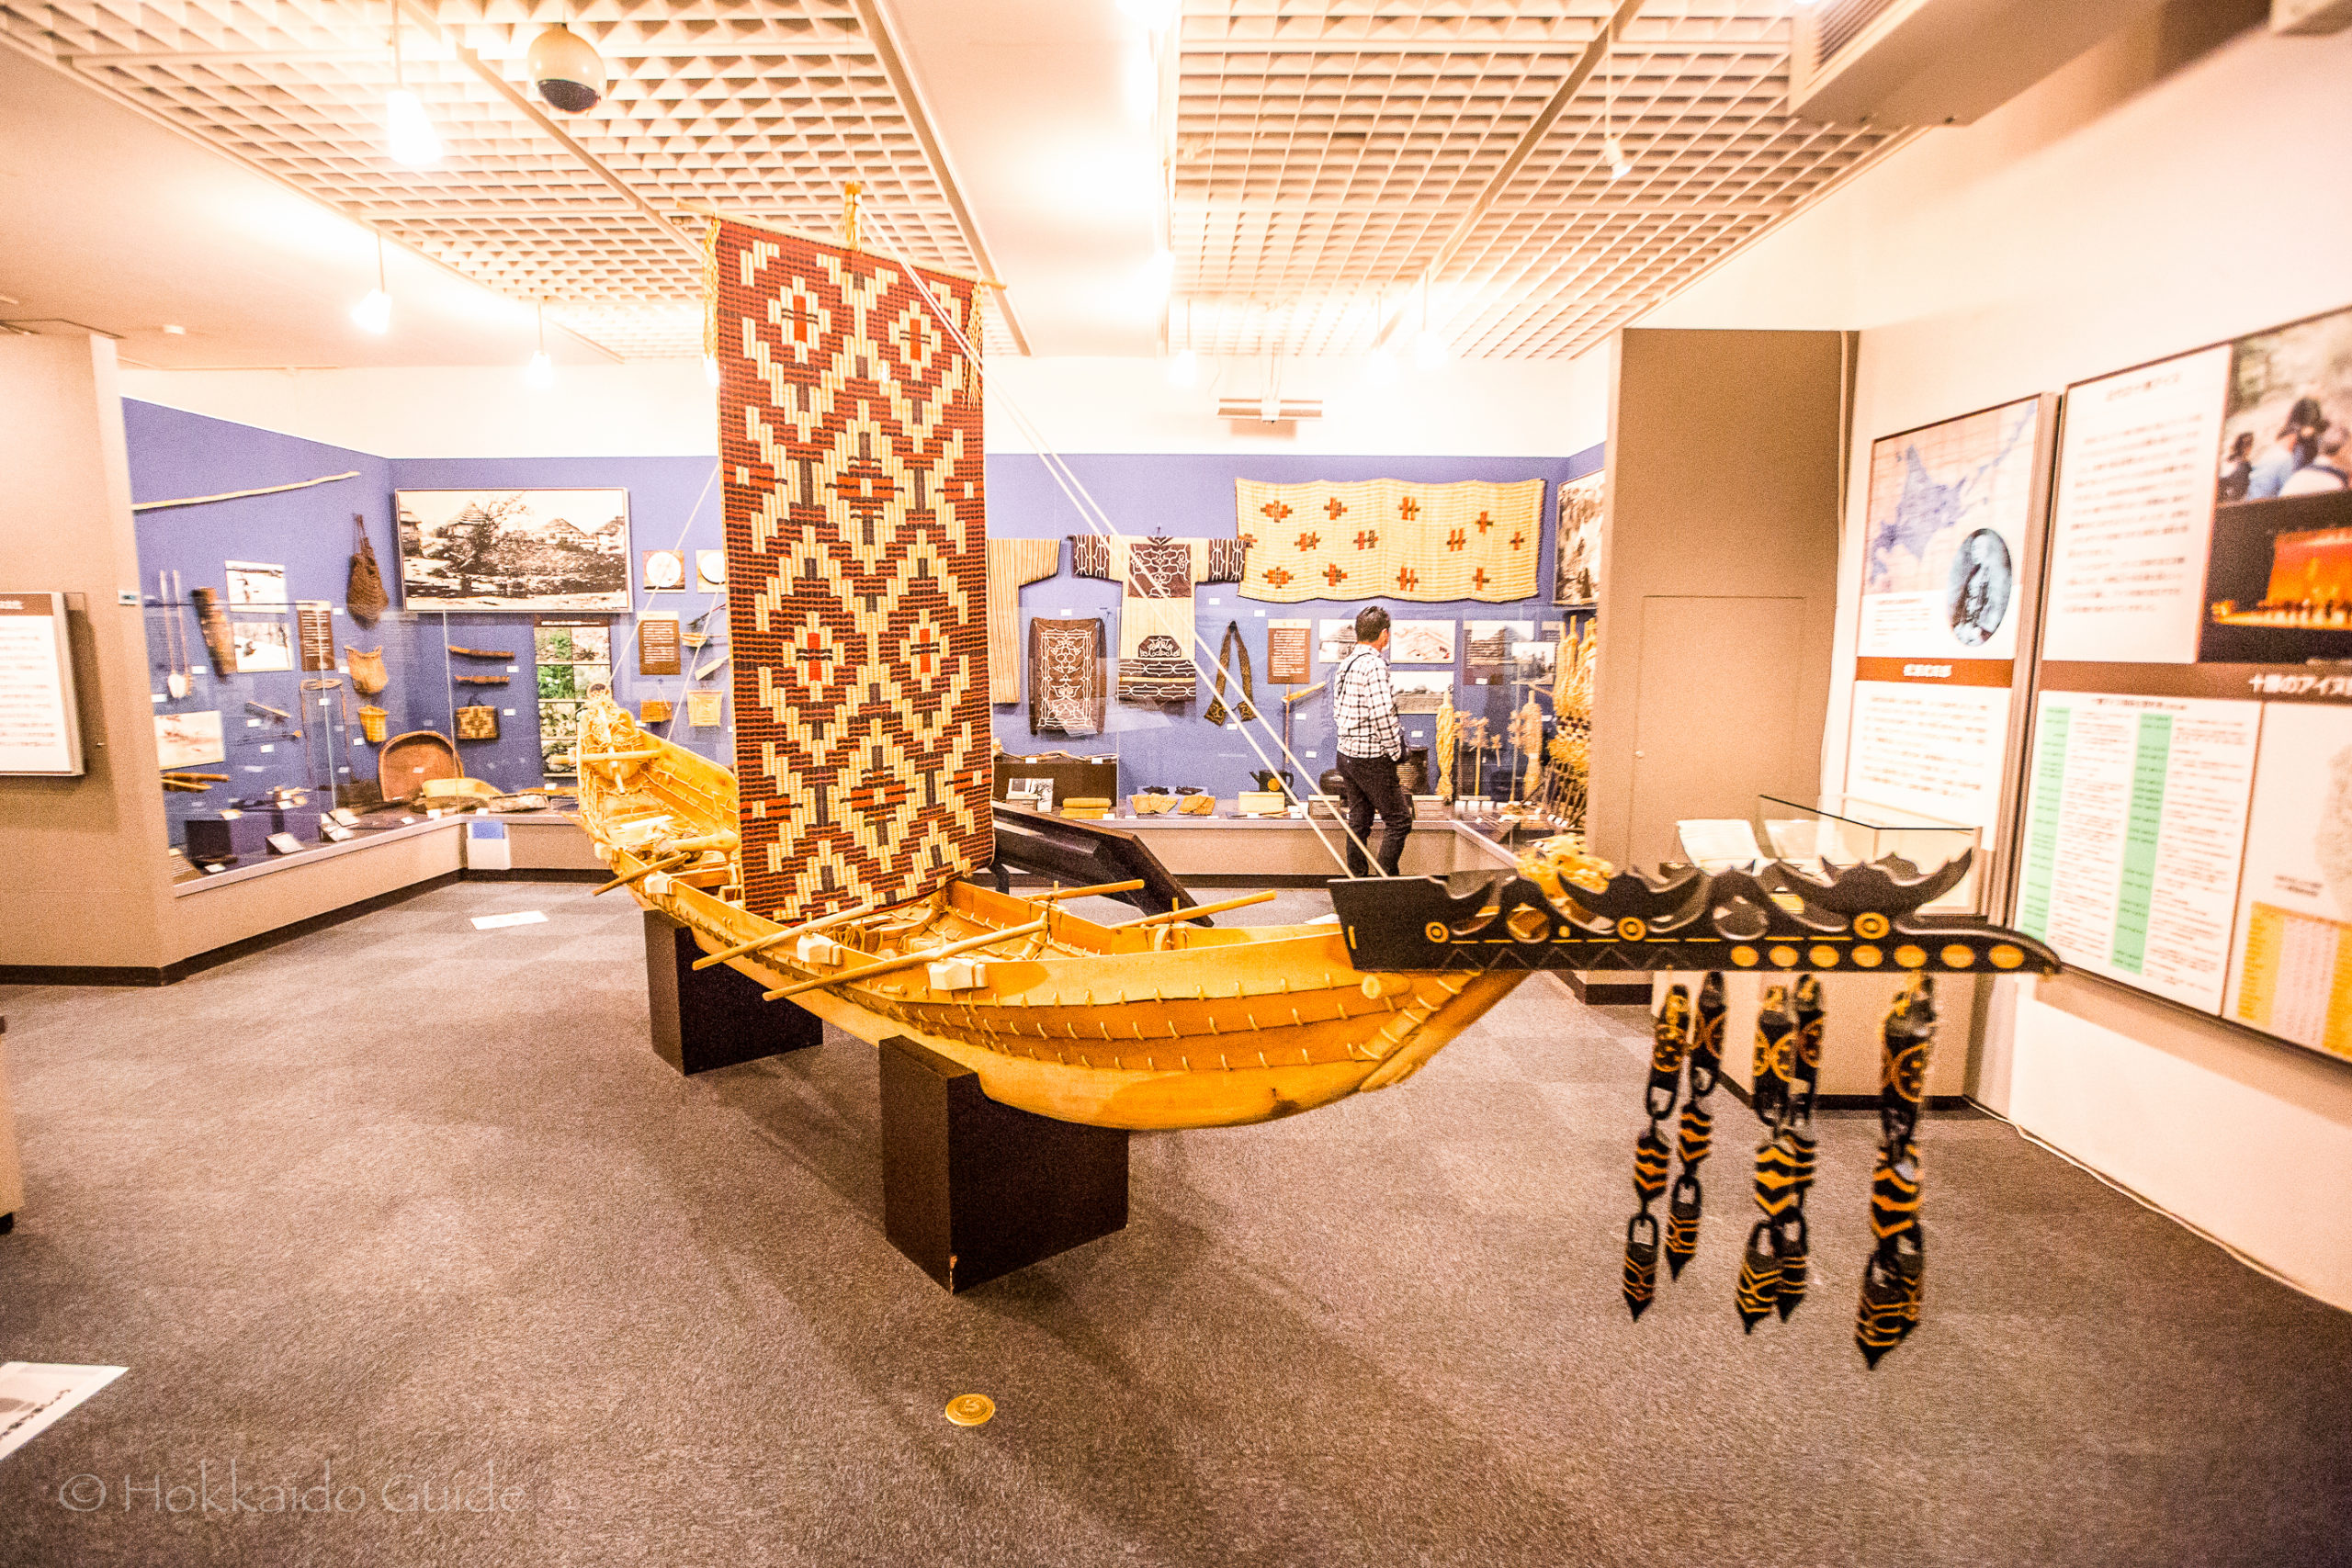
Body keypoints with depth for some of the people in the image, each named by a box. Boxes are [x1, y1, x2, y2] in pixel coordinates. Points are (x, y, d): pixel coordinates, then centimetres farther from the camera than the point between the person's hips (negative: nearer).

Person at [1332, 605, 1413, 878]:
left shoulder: (1346, 663, 11)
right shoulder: (1374, 664, -16)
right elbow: (1382, 713, -24)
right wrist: (1396, 751, -12)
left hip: (1347, 753, 9)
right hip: (1372, 757, -9)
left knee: (1358, 820, 14)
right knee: (1399, 820, 0)